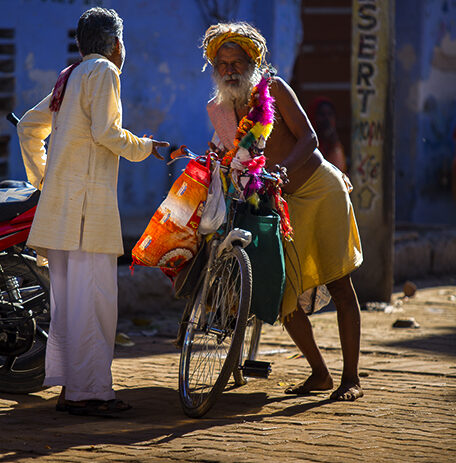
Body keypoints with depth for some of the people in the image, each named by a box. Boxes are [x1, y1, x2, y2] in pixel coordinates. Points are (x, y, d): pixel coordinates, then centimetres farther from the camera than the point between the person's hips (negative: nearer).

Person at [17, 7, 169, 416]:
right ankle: (88, 391, -12)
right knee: (92, 296, -10)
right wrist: (143, 147, 2)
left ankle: (68, 387, 12)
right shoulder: (103, 71, -4)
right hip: (88, 198, -9)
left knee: (68, 296, 10)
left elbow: (29, 127, 25)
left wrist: (41, 178, 27)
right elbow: (106, 132, -14)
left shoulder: (69, 77, 22)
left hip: (59, 198, 9)